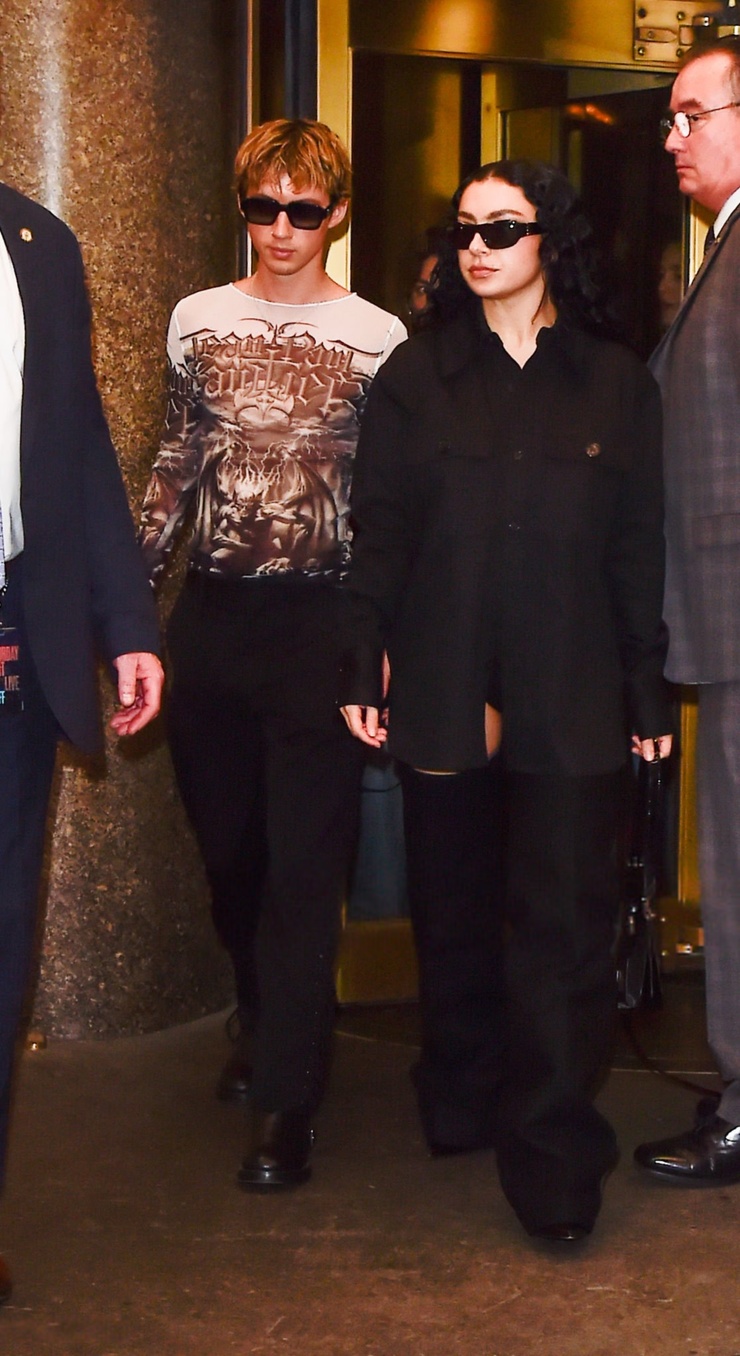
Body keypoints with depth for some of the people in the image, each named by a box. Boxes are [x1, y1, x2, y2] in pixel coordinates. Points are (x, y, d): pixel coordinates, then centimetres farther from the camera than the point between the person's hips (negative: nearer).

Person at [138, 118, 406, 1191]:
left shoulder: (376, 337, -1)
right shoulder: (198, 320, 8)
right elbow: (177, 461, 14)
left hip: (318, 619, -3)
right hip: (212, 615, 4)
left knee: (304, 863, -3)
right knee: (228, 848, 14)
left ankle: (283, 1102, 3)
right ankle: (267, 1029, 37)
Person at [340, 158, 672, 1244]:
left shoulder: (618, 384, 6)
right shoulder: (416, 375, 7)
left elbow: (641, 552, 5)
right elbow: (378, 534, 5)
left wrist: (649, 694, 2)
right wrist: (363, 672, -1)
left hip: (572, 703, -1)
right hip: (443, 693, 1)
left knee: (565, 924, -3)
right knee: (454, 910, 11)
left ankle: (553, 1155, 5)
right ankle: (460, 1103, 28)